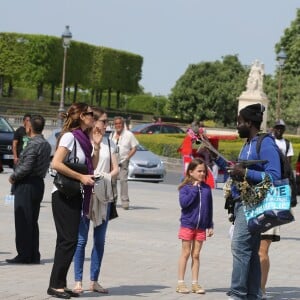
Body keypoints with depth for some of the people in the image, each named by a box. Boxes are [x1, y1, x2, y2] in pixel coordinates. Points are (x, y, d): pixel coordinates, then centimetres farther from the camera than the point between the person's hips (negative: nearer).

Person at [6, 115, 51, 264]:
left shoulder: (33, 144, -17)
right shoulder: (46, 145, 9)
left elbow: (26, 167, -22)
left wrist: (13, 176, -6)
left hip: (26, 185, -9)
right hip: (39, 183, 9)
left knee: (23, 221, -3)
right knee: (33, 221, 13)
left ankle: (24, 255, -2)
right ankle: (34, 255, 14)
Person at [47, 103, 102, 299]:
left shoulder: (83, 138, 13)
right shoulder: (70, 136, -13)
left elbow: (92, 167, 16)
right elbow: (56, 164, -22)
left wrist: (96, 145, 5)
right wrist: (81, 177, -19)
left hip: (75, 195, 9)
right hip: (63, 194, -9)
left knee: (70, 241, 10)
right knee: (68, 240, -9)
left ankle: (60, 284, 15)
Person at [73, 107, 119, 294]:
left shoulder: (109, 143, 11)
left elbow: (116, 168, 10)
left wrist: (107, 177, -9)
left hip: (104, 195, 5)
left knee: (100, 240, 7)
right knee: (82, 239, -4)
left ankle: (94, 281, 14)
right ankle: (78, 282, 2)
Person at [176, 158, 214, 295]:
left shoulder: (207, 188, 5)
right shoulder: (185, 187, -7)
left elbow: (209, 208, 10)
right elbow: (184, 202, -22)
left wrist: (210, 225, 10)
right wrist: (194, 189, -19)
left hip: (201, 227, 3)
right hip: (187, 224, -3)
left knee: (196, 254, 7)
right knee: (186, 253, 3)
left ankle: (195, 283, 13)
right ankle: (180, 283, 9)